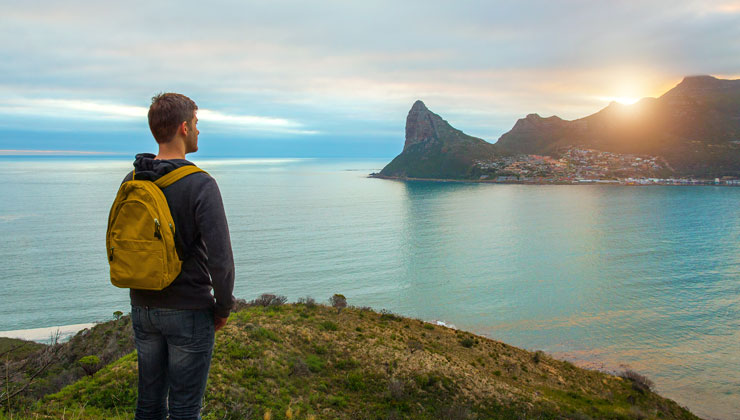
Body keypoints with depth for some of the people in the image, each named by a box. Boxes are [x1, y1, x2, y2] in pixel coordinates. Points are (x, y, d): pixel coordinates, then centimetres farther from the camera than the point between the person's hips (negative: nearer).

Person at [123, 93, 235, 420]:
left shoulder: (130, 181, 0)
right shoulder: (201, 185, -20)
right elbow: (220, 258, -23)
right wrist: (223, 308, -6)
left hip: (142, 308, 6)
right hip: (188, 313, -6)